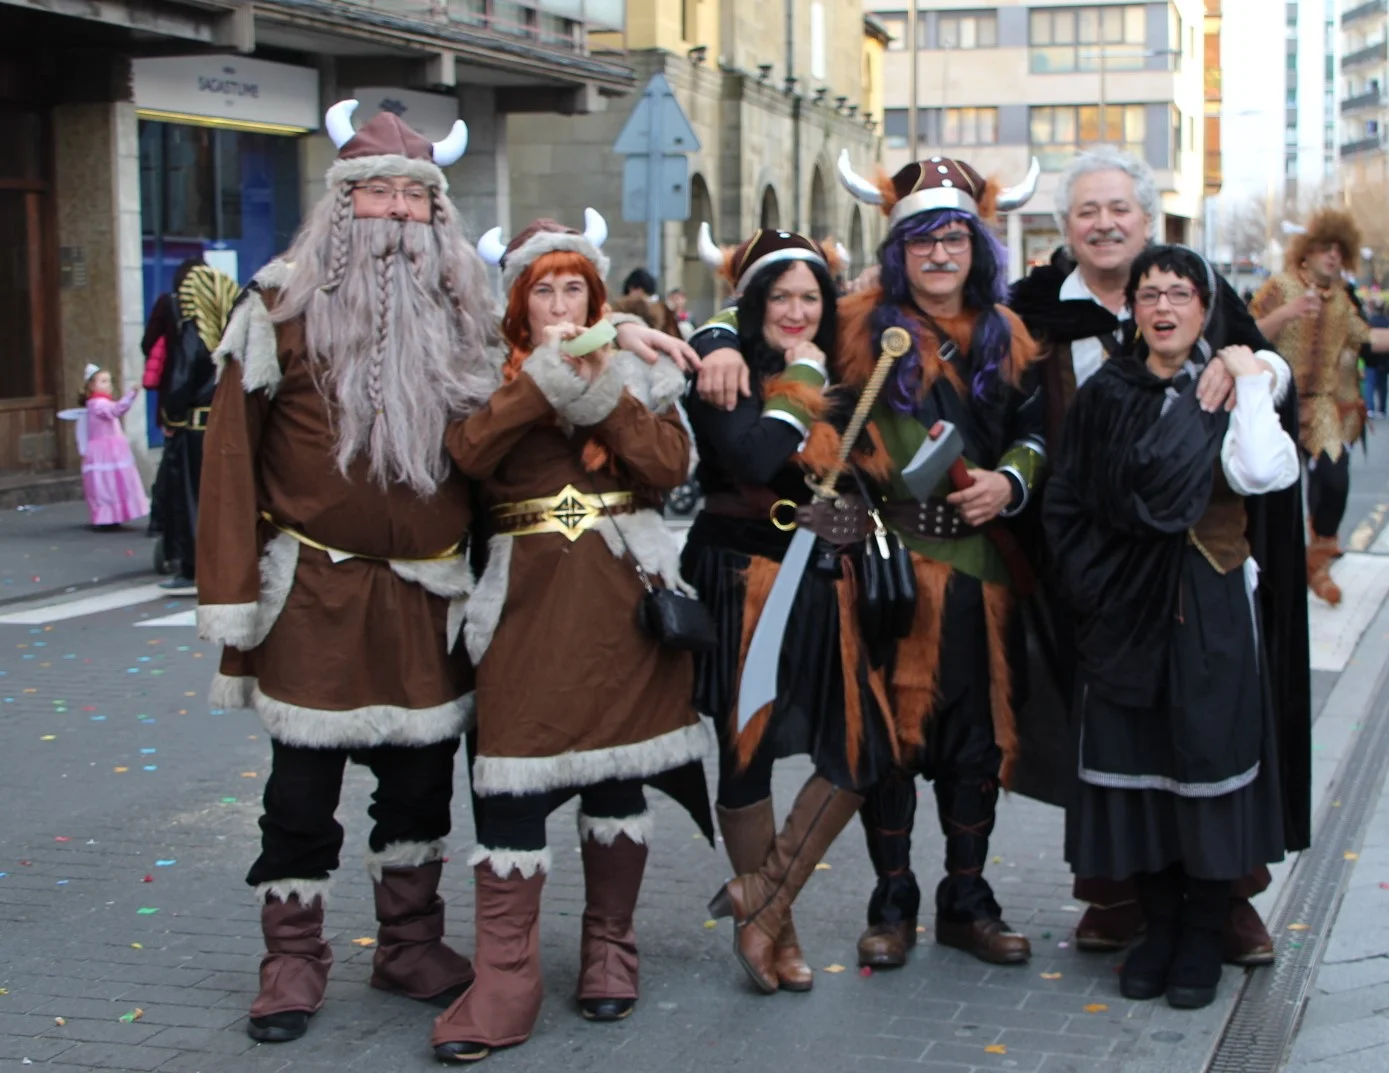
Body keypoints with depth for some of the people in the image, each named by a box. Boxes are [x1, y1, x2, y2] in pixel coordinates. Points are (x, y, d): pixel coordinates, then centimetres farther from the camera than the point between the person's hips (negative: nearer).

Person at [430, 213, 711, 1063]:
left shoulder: (634, 368, 13)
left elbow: (671, 465, -2)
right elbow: (467, 455, -11)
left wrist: (601, 390, -10)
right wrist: (545, 379, -13)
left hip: (623, 592, 2)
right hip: (529, 593, -1)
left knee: (618, 772, 7)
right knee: (514, 779, -8)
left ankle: (610, 948, 22)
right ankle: (504, 984, -6)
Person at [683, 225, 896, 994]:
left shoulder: (832, 370, 16)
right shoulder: (722, 356, -5)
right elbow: (751, 454, -22)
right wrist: (801, 378, -11)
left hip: (823, 584, 6)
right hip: (744, 577, -6)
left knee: (862, 749, 0)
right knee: (748, 751, 3)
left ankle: (765, 916, 12)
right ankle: (770, 923, 21)